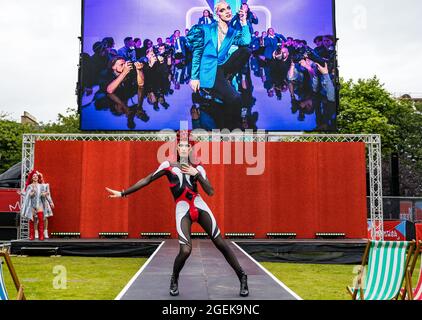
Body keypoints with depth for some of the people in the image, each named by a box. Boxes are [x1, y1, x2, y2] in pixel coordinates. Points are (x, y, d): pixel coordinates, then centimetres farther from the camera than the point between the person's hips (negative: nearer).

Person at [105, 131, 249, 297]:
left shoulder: (197, 168, 7)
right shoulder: (168, 166, 2)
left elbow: (210, 192, 0)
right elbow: (146, 180, 3)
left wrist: (197, 174, -11)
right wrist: (123, 193, 2)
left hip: (200, 207, 2)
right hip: (183, 211, -2)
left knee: (220, 243, -2)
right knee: (185, 250, -18)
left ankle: (242, 277, 13)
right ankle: (174, 280, 12)